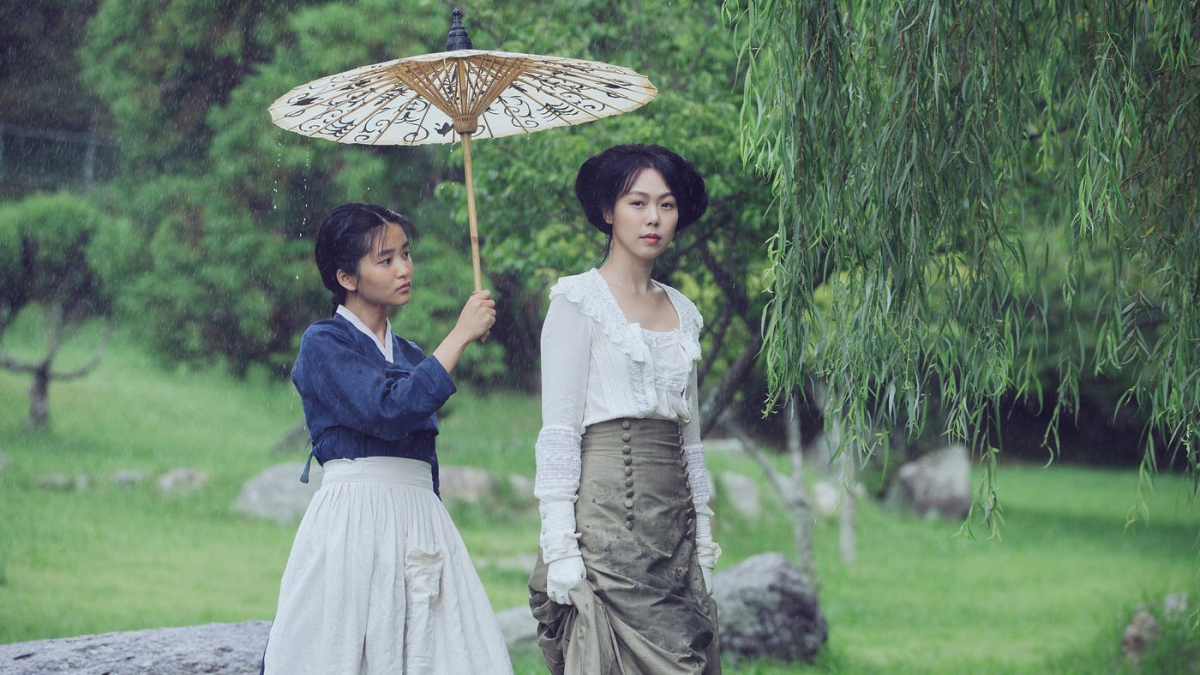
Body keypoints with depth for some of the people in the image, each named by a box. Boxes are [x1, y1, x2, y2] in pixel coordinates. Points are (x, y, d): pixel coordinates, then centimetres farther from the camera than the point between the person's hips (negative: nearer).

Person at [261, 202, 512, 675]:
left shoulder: (410, 356, 18)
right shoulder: (325, 344, -3)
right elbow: (389, 412, -18)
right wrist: (459, 336, -12)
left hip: (421, 524, 6)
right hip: (353, 520, -6)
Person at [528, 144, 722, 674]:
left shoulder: (683, 312, 17)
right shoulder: (579, 301, -1)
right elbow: (558, 430, -7)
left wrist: (704, 541, 14)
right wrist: (559, 544, -14)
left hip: (674, 513, 6)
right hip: (608, 505, -6)